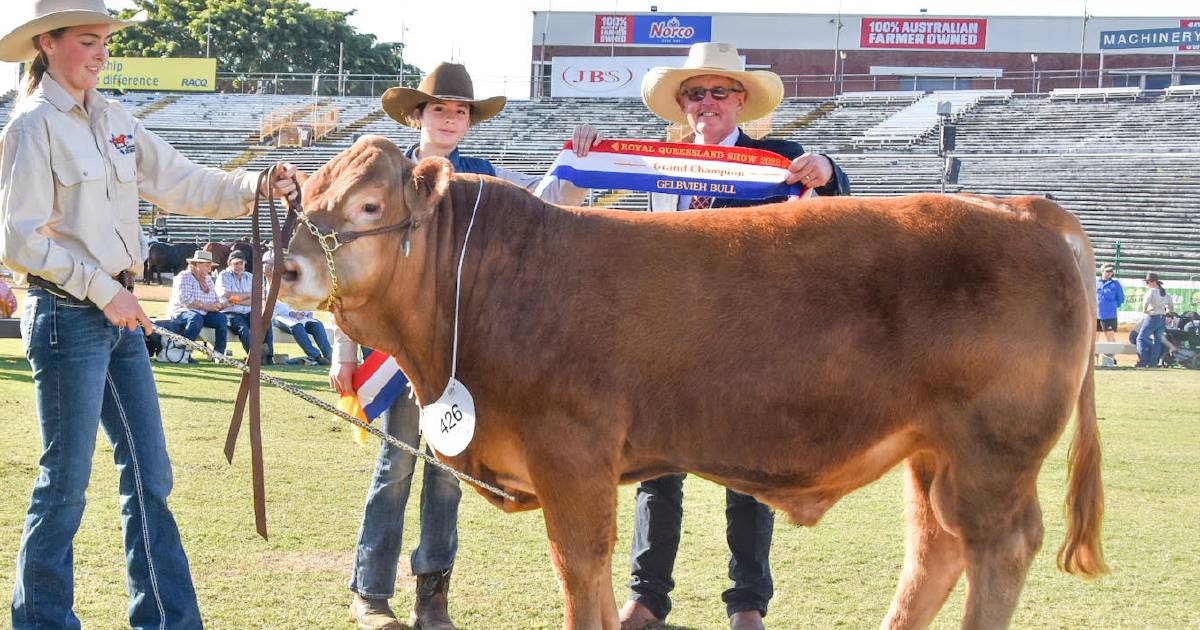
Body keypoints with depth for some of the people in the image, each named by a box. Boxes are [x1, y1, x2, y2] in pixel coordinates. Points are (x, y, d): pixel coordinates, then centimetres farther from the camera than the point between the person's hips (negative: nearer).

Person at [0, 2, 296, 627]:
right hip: (66, 315, -8)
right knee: (65, 482, -1)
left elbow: (182, 184, 9)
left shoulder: (112, 119, 11)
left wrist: (258, 186, -5)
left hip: (119, 315, 8)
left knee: (148, 474, 10)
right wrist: (101, 289, -15)